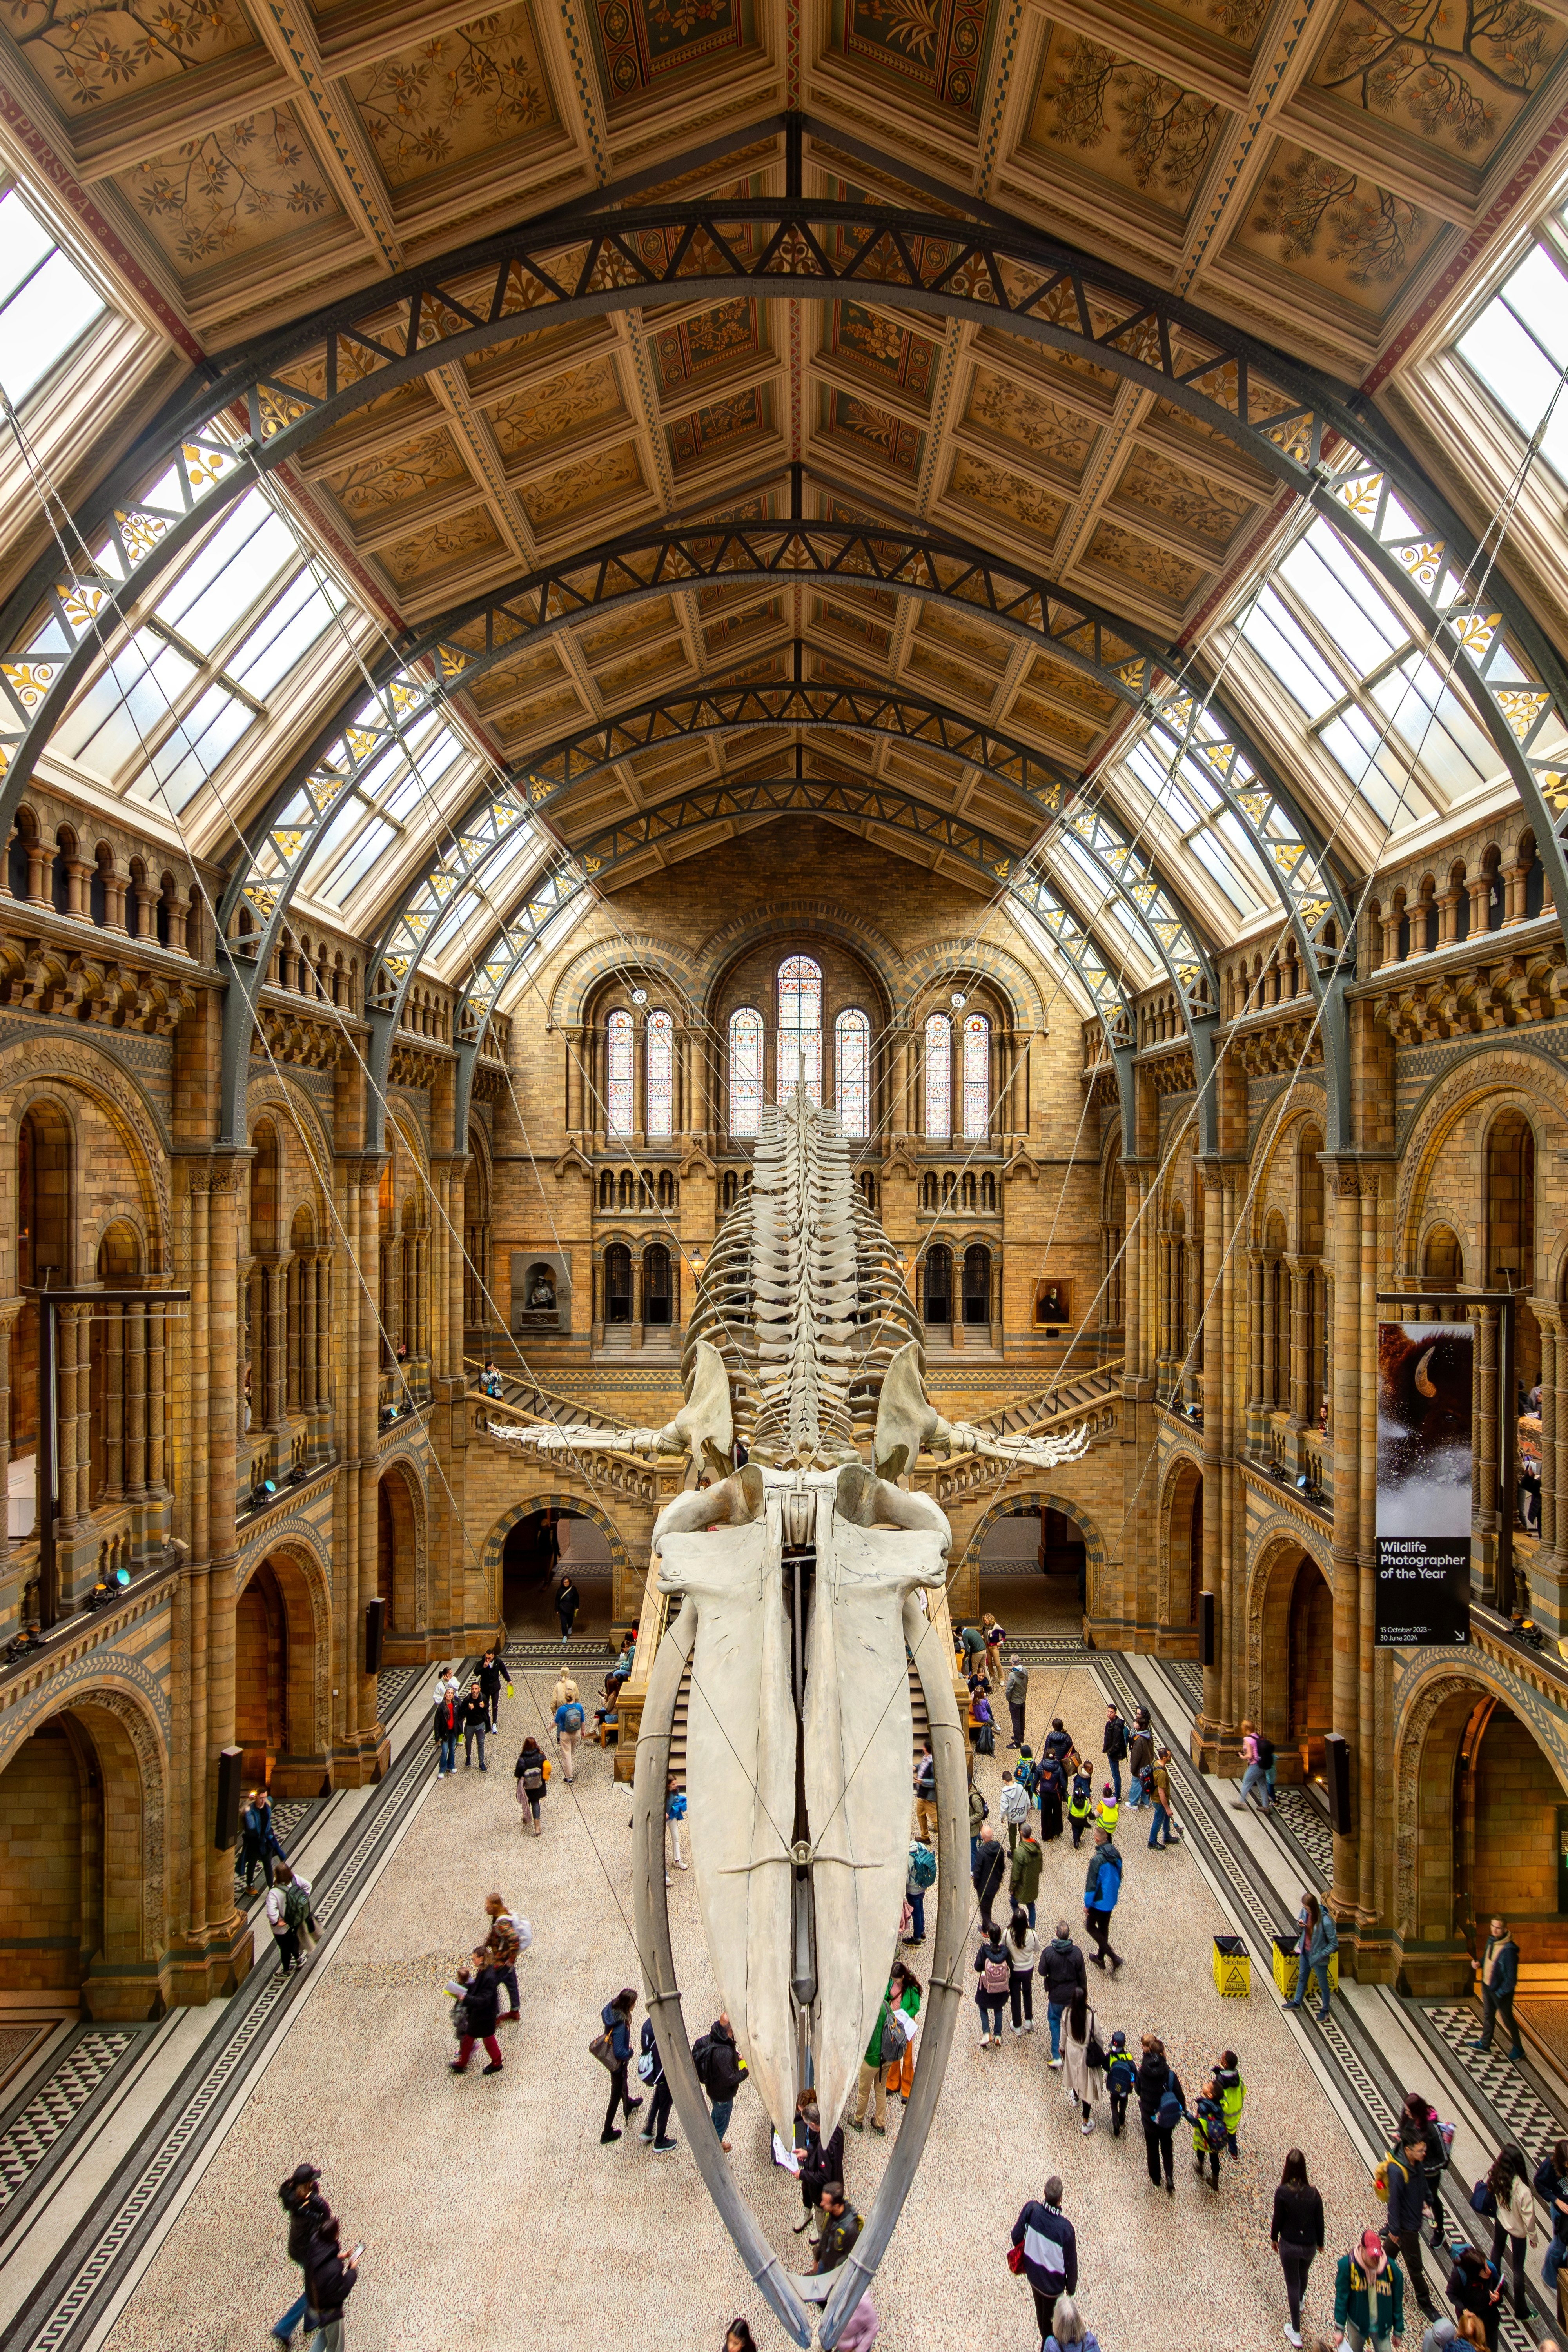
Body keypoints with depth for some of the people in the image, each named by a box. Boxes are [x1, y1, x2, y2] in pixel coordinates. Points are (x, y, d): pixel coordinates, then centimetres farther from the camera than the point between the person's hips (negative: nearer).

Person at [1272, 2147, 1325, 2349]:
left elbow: (1278, 2219, -13)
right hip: (1309, 2246, 3)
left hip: (1289, 2245, -3)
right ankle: (1298, 2301, 60)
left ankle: (1296, 2331, 20)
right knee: (1303, 2275, 32)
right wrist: (1320, 2243, 15)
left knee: (1293, 2283, 14)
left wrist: (1274, 2239, 6)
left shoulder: (1282, 2192, -23)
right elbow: (1319, 2221, -5)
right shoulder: (1313, 2193, -16)